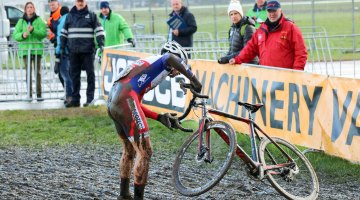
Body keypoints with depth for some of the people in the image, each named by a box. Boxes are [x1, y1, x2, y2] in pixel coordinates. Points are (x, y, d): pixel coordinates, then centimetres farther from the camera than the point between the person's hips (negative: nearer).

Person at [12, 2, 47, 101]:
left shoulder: (39, 21, 5)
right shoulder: (21, 22, 11)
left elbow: (44, 33, -6)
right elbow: (15, 35, 9)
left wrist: (33, 30, -21)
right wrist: (22, 35, -12)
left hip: (37, 49, -2)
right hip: (25, 49, 2)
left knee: (38, 71, -4)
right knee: (28, 72, -1)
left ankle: (39, 94, -2)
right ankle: (29, 94, 0)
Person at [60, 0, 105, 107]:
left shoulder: (91, 15, 4)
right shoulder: (70, 16, 13)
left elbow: (99, 31, 1)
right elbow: (64, 33, 17)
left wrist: (100, 44, -10)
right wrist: (62, 47, 11)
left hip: (88, 50, -3)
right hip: (74, 50, 3)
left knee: (90, 74, -2)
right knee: (74, 75, 5)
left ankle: (90, 99, 1)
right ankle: (75, 99, 10)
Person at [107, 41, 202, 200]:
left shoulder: (148, 64, 33)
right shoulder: (161, 62, 9)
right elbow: (170, 58, -20)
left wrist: (160, 117, 22)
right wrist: (193, 79, -11)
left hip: (112, 102, 10)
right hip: (125, 100, -10)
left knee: (129, 149, 26)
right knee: (145, 151, -3)